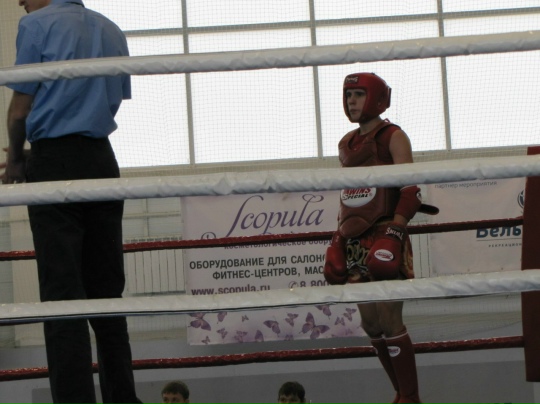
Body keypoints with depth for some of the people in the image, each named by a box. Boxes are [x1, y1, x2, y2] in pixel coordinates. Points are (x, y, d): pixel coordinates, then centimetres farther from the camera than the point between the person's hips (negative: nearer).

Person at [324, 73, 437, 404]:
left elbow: (411, 190, -12)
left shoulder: (393, 137, -4)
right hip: (356, 241, 8)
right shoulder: (346, 145, 18)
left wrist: (394, 233, -21)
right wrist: (338, 241, 16)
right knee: (370, 323, 8)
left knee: (389, 320, -10)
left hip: (385, 237, -8)